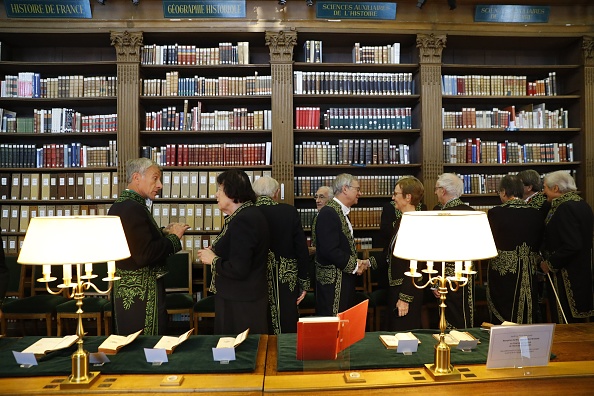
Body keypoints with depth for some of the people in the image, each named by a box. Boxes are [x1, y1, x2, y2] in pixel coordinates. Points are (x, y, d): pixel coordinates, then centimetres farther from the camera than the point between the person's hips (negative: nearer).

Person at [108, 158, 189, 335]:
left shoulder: (119, 205, 12)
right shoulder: (133, 208, -20)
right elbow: (144, 255, -26)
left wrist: (163, 232, 7)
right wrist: (173, 237, -14)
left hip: (125, 288, 10)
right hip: (141, 293, -10)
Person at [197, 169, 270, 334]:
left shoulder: (243, 220, -22)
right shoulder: (251, 213, 9)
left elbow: (238, 270, -25)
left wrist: (213, 260, -10)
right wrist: (215, 251, 6)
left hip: (240, 304, -10)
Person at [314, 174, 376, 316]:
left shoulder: (342, 212, 14)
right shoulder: (328, 213, -17)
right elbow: (330, 250, -24)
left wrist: (358, 262, 4)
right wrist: (354, 265, -12)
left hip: (345, 280, 10)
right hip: (333, 282, -10)